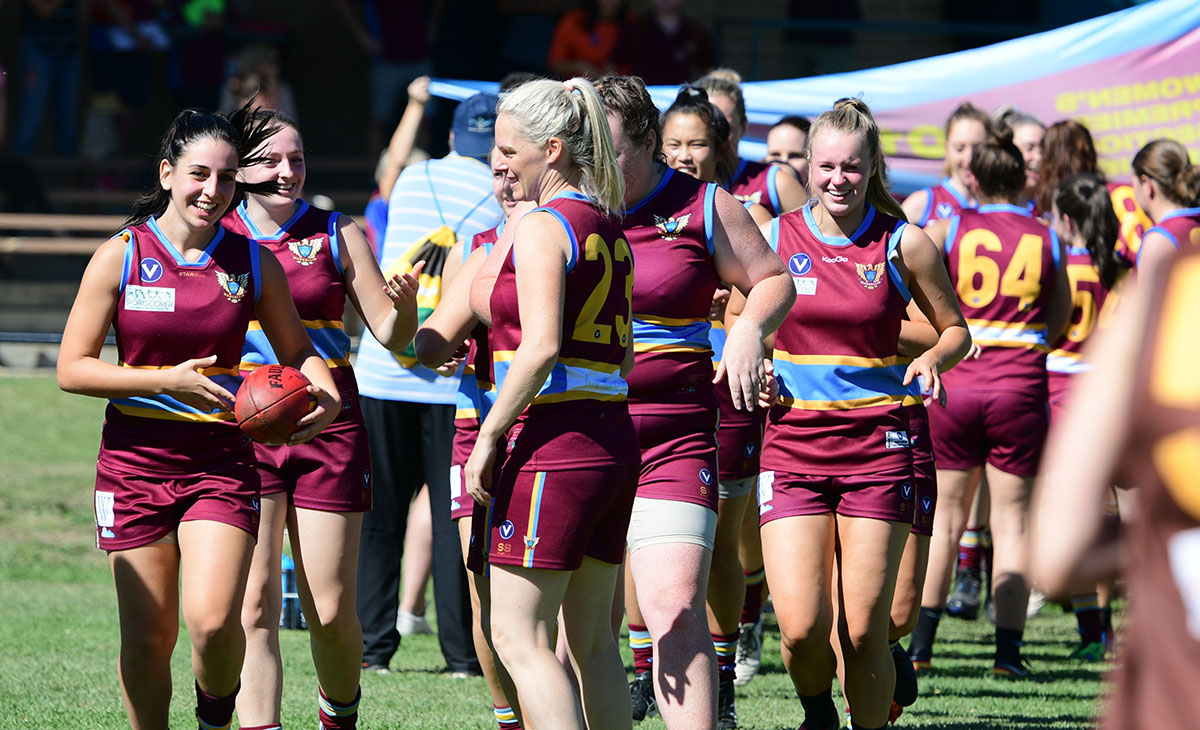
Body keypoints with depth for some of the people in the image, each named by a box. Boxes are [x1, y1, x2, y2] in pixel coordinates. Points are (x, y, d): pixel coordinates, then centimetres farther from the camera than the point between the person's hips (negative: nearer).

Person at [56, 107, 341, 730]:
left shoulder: (253, 263, 3)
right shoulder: (120, 256, -3)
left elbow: (297, 351, 16)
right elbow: (72, 369, -4)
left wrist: (326, 393, -6)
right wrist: (169, 380, -14)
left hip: (221, 460, 0)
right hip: (136, 461, 0)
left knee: (212, 621, -17)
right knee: (147, 637, 0)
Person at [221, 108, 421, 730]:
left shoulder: (337, 235, 6)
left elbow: (389, 333, 6)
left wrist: (404, 305, -16)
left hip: (327, 427, 0)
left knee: (330, 613, 1)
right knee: (254, 607, -10)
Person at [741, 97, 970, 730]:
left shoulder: (903, 244, 0)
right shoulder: (773, 238, 4)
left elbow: (956, 331, 11)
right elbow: (737, 316, 19)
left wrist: (932, 359, -11)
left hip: (877, 442, -1)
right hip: (793, 441, 1)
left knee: (863, 632, -4)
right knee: (800, 627, -11)